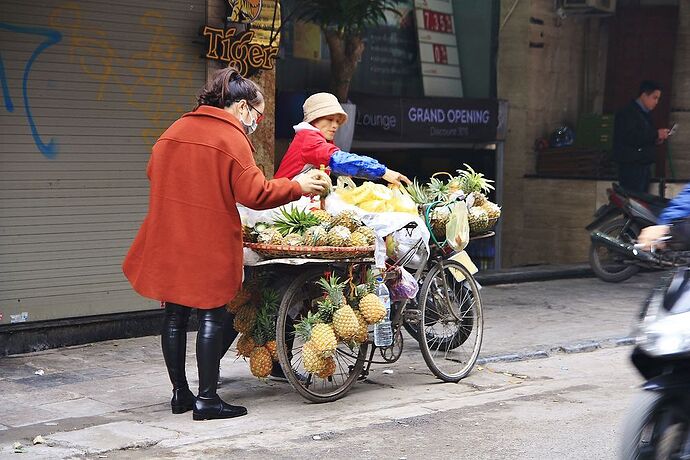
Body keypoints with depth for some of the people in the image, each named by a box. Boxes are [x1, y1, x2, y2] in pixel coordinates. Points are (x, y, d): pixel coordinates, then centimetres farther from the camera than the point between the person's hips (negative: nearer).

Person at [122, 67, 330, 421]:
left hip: (168, 238, 6)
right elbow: (253, 193, -14)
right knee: (211, 316, 1)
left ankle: (180, 394, 18)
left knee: (175, 315, 11)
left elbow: (154, 172, 18)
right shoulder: (232, 138, -9)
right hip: (209, 243, -6)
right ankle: (206, 399, 2)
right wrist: (299, 187, -4)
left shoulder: (175, 130, 11)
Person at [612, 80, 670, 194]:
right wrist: (656, 134, -20)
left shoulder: (645, 114, 19)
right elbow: (630, 137, -24)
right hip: (631, 165, -10)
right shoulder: (628, 113, -10)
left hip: (644, 165, 10)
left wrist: (656, 140, 7)